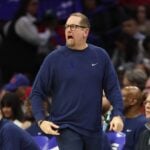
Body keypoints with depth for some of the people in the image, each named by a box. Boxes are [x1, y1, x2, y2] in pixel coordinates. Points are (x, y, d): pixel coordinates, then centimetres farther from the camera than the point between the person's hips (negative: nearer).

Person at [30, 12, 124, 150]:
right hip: (66, 128, -3)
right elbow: (37, 93, 0)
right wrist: (41, 120, -13)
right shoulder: (54, 59, -3)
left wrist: (118, 114, -9)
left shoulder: (100, 56, 3)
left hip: (94, 129, 3)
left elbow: (113, 88, 6)